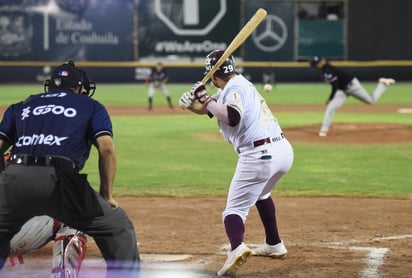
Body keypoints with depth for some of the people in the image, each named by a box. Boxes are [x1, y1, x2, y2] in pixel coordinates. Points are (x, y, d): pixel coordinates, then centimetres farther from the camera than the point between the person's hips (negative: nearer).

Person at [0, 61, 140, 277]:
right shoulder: (91, 106, 21)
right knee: (118, 227, 14)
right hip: (59, 180, -3)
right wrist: (106, 195, 11)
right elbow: (106, 149, 5)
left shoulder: (21, 107, 29)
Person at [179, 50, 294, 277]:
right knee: (260, 193, 35)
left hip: (259, 154, -9)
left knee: (235, 208, -8)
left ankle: (236, 248, -35)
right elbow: (205, 109, 21)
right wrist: (191, 102, 1)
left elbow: (232, 117, -26)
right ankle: (274, 245, 40)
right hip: (284, 149, 9)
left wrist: (207, 101, -15)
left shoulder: (235, 87, -7)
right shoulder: (237, 85, 21)